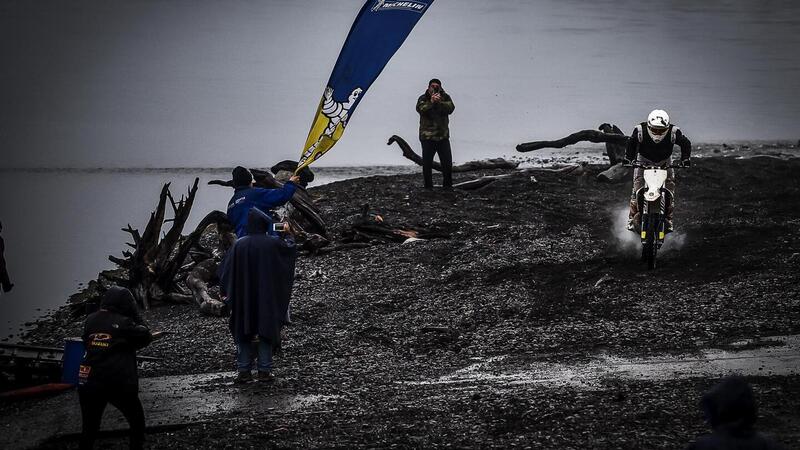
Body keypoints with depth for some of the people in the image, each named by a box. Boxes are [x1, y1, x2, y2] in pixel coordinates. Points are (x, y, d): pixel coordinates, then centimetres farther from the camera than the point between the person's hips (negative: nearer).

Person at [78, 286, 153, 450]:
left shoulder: (90, 320, 6)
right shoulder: (124, 323, -9)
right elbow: (146, 338, 3)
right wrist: (135, 315, 9)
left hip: (89, 382, 4)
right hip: (119, 384, -4)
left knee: (90, 428, 16)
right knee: (137, 422, 16)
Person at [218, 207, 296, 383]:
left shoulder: (239, 245, -8)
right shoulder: (273, 243, -9)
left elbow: (225, 270, -4)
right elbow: (291, 248, 10)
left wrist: (225, 291, 10)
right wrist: (287, 239, 32)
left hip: (244, 298, 1)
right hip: (267, 297, -1)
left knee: (243, 332, 10)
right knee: (266, 332, 7)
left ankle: (244, 371, 7)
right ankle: (264, 371, 3)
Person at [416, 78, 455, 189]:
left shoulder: (445, 98, 5)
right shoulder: (423, 99, 1)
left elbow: (451, 108, -12)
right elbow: (420, 109, -17)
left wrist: (440, 102, -26)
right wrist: (431, 102, -29)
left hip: (443, 135, 2)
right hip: (427, 136, -2)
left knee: (447, 163, 2)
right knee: (427, 163, 1)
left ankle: (447, 185, 13)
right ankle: (428, 187, 9)